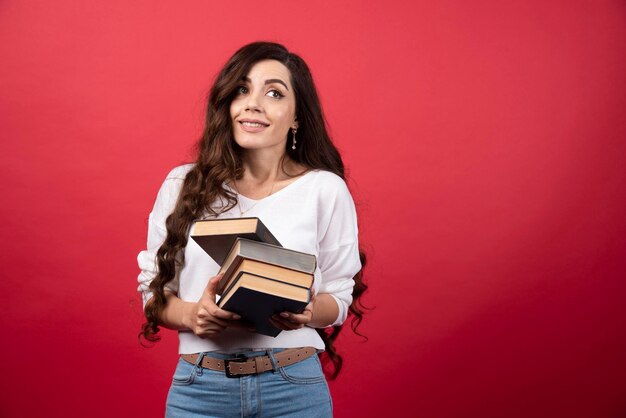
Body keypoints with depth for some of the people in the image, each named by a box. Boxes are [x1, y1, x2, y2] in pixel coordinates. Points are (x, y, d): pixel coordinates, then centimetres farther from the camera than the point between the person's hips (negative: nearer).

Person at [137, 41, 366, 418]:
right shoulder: (182, 186, 2)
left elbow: (339, 297, 4)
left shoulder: (326, 189, -2)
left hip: (294, 387, -1)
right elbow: (153, 289, 6)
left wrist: (308, 313, -17)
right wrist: (192, 314, -14)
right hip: (199, 387, 1)